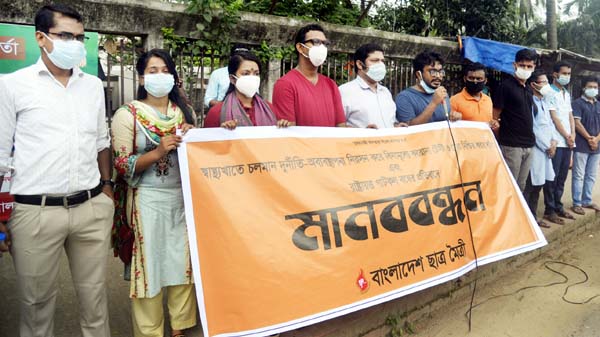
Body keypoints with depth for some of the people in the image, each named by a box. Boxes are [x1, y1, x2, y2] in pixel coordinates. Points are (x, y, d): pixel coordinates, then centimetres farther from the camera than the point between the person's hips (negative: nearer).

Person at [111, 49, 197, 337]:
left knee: (184, 261, 8)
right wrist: (157, 153, -22)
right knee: (149, 263, 3)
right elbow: (122, 165, -9)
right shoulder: (127, 114, -3)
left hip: (184, 196, 4)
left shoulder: (185, 111, 10)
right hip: (148, 200, -4)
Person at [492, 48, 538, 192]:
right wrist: (503, 137, -5)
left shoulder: (529, 90, 15)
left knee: (521, 186, 12)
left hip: (528, 146, 7)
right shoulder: (506, 86, -7)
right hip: (511, 146, -7)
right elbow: (494, 117, -9)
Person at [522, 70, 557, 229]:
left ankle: (532, 215, 22)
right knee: (528, 185, -7)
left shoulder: (545, 102, 17)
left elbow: (550, 124, 19)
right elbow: (533, 128, -14)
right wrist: (547, 146, -9)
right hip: (534, 148, -9)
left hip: (546, 148, 9)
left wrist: (553, 141, 3)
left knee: (538, 184, 13)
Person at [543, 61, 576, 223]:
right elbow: (554, 118, -11)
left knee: (562, 176, 11)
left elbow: (570, 116, 16)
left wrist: (573, 135, 2)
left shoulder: (567, 94, 18)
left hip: (568, 142, 8)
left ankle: (558, 207, 20)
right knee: (552, 177, -4)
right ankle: (550, 210, 3)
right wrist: (567, 136, -7)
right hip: (556, 141, -8)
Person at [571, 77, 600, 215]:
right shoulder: (578, 103, -4)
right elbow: (577, 123, -11)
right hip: (581, 145, -6)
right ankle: (577, 203, 2)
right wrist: (589, 139, -12)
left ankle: (587, 201, 21)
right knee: (579, 176, -3)